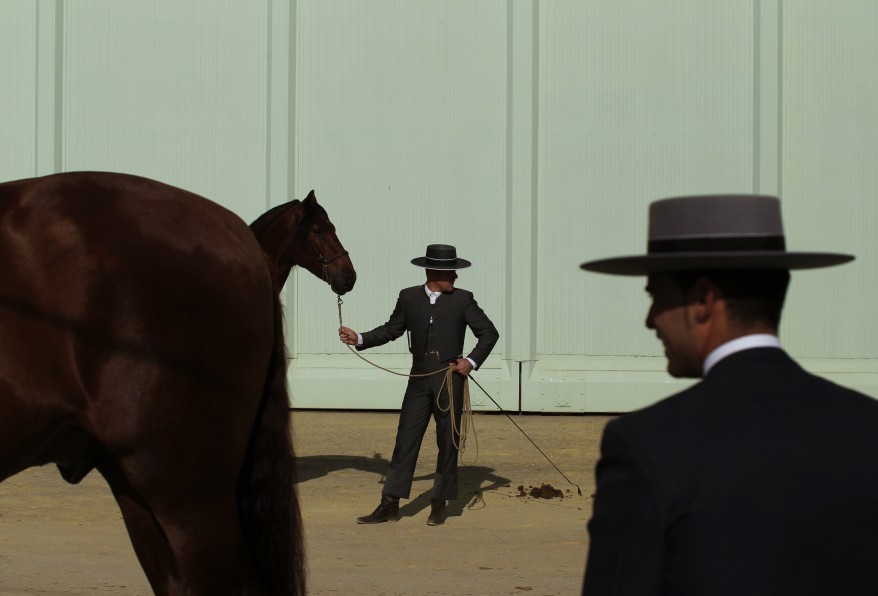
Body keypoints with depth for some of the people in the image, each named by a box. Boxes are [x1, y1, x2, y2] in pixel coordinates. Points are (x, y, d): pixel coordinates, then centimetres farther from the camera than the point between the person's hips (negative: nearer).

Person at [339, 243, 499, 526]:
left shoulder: (463, 299, -1)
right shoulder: (408, 297, 4)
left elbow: (489, 333, 3)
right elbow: (391, 330, 13)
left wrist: (472, 361, -8)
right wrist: (358, 339, 4)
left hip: (450, 378, -1)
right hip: (419, 379, 1)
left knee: (448, 443, 5)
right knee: (406, 440, 2)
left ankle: (439, 504, 16)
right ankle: (390, 504, 6)